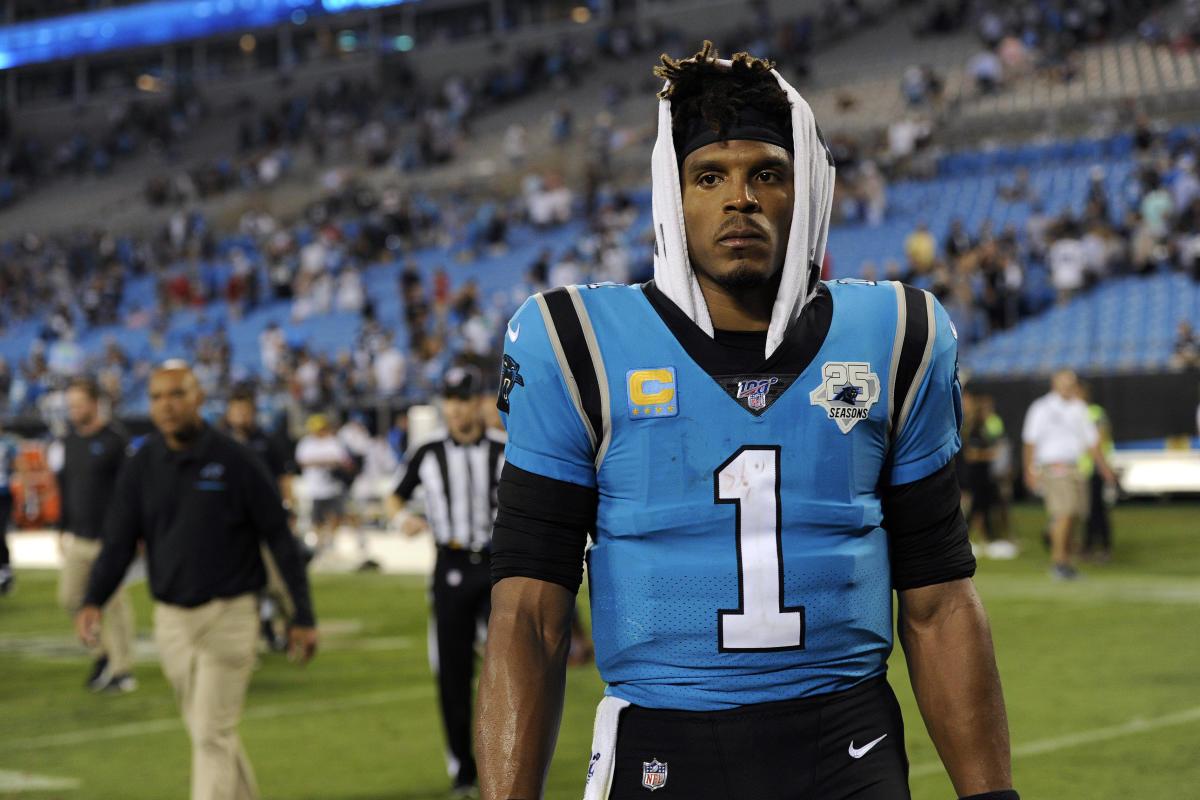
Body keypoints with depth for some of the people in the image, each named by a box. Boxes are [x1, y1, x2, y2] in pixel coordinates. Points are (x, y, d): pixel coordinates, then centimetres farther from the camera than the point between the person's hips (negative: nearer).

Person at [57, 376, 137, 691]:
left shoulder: (116, 439, -10)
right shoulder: (71, 441, 12)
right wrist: (64, 530, 18)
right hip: (78, 540, 7)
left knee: (114, 603, -2)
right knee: (69, 598, 6)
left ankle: (122, 671, 8)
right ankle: (102, 653, 24)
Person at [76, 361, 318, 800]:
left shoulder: (235, 462, -8)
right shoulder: (141, 467, 2)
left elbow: (280, 539, -4)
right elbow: (118, 542, 1)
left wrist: (304, 616, -5)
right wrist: (92, 601, -17)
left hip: (228, 618, -4)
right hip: (170, 619, 4)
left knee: (213, 736, -8)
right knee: (208, 732, 15)